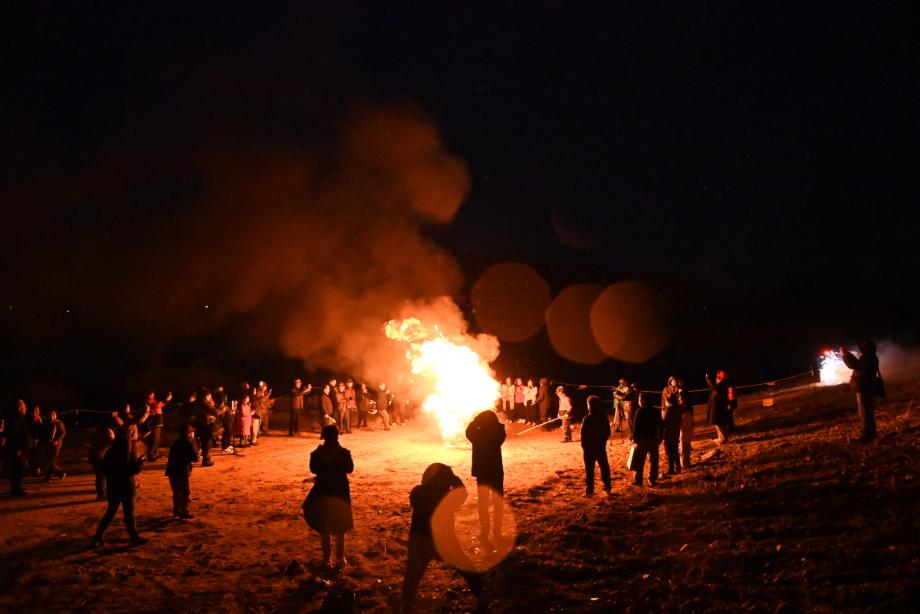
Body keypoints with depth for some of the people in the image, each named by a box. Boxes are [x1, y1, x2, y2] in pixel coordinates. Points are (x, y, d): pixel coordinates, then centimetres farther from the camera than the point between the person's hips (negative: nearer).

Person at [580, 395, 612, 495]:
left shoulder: (587, 419, -17)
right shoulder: (603, 417, 0)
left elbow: (584, 434, -14)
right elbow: (608, 432, 7)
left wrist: (583, 446, -2)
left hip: (589, 447, -5)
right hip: (601, 447, 5)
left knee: (589, 469, 1)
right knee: (604, 467, 14)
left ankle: (589, 490, 1)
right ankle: (607, 487, 18)